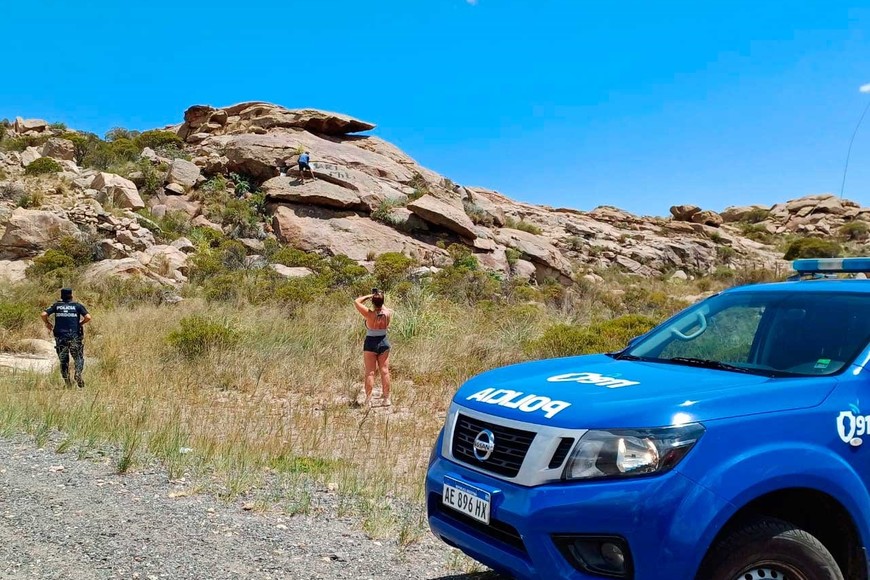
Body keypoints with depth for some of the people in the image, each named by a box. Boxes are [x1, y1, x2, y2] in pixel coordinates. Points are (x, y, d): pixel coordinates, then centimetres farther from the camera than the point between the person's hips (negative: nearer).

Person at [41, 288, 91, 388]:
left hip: (60, 337, 2)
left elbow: (44, 314, -3)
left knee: (63, 360, 10)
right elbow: (88, 317, -7)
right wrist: (80, 323, 10)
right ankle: (78, 373, -18)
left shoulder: (56, 305, 7)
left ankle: (67, 382, 9)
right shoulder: (77, 306, 4)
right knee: (78, 358, 8)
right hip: (75, 336, -2)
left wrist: (47, 324, 13)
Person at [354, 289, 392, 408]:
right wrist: (380, 298, 13)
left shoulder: (369, 314, -18)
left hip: (371, 343, -3)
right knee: (385, 371, 9)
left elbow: (357, 301, -8)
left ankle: (368, 400, 3)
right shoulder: (388, 313, -8)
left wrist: (369, 296, -3)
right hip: (384, 343, 3)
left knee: (370, 372, 2)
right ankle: (387, 398, 14)